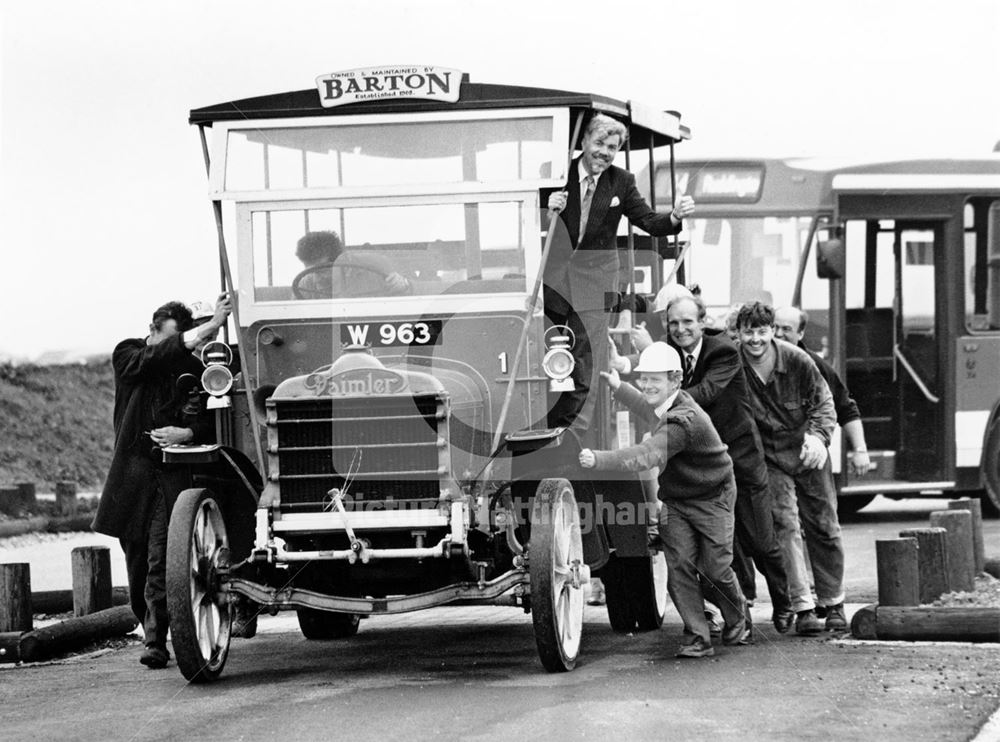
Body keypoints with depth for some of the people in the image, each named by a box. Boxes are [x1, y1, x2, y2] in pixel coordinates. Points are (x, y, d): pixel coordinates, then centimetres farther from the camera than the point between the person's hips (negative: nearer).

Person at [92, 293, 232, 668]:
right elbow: (156, 358, -19)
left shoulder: (191, 368, 7)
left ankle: (157, 643, -14)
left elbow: (213, 422, 8)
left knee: (161, 562, -13)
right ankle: (149, 628, 23)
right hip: (132, 475, 1)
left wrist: (187, 432, -15)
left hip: (173, 476, -1)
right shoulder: (127, 356, 3)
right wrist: (209, 327, -26)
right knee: (137, 564, 7)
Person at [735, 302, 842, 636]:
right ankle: (803, 608, -13)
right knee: (784, 527, -14)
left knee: (825, 529, 8)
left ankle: (833, 602, 25)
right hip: (768, 458, -1)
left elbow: (823, 402, -5)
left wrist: (818, 436, -21)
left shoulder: (797, 361, -14)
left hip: (807, 454, 1)